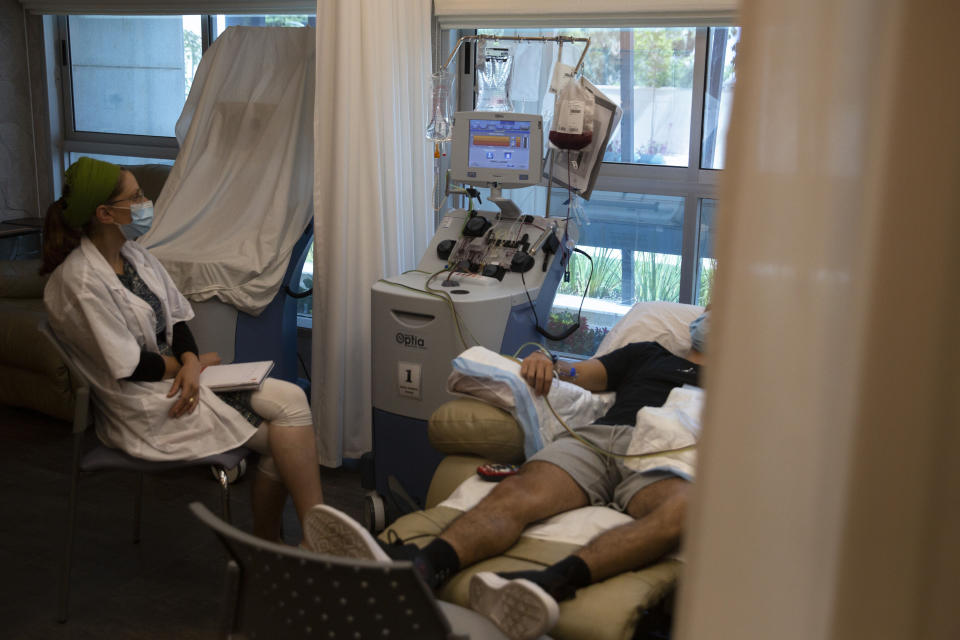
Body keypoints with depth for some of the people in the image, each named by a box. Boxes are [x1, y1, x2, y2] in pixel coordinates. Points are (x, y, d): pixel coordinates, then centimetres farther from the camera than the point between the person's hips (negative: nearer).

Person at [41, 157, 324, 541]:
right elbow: (129, 366, -19)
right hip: (145, 407, -8)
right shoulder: (80, 280, -19)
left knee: (292, 400, -12)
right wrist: (193, 363, -5)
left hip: (174, 376, 8)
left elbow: (176, 318, 9)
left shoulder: (134, 254, 8)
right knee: (284, 436, -16)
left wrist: (191, 363, -11)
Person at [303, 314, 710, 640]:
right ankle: (422, 568, -56)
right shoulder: (647, 353, 36)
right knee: (517, 494, -29)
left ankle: (553, 583, -61)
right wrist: (550, 365, 4)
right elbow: (583, 374, 26)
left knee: (685, 511, -40)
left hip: (661, 460, -2)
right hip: (597, 436, 2)